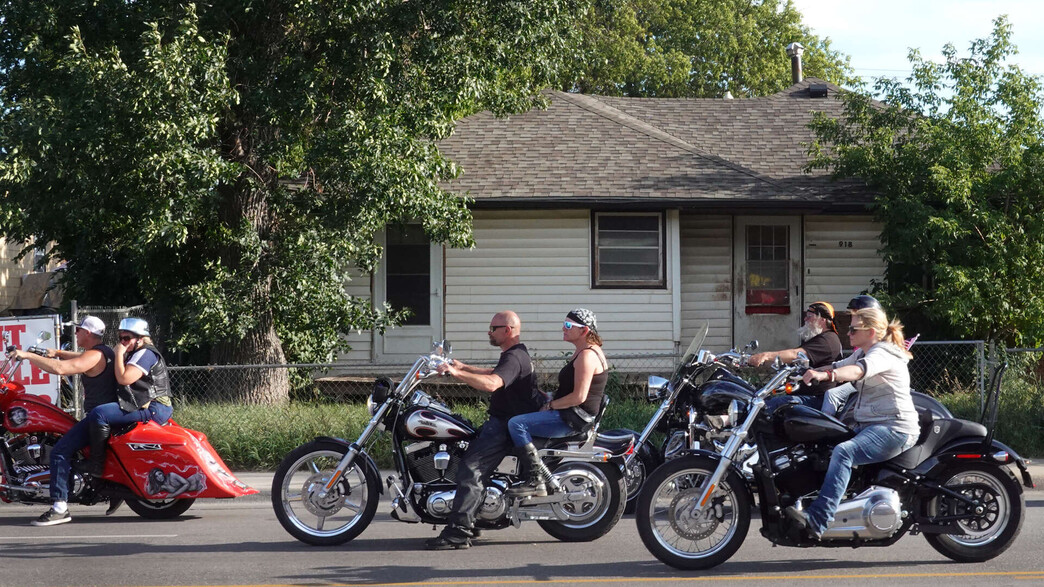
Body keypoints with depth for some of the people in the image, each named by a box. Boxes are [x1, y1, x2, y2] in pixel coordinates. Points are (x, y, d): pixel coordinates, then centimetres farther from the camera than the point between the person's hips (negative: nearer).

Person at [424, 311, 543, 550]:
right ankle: (466, 521, 20)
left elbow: (491, 383, -37)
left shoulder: (513, 358, -17)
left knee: (470, 468, -23)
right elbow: (494, 374, 38)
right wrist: (464, 368, 33)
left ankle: (459, 531, -30)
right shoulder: (519, 354, 18)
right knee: (462, 452, 18)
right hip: (502, 420, 12)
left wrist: (457, 373, -41)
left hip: (507, 424, -12)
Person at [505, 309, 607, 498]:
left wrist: (550, 406, -13)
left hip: (574, 418, -12)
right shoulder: (582, 352, 16)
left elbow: (579, 397, -23)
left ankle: (537, 481, -25)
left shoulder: (587, 355, -17)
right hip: (570, 415, 12)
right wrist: (550, 402, 11)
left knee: (516, 424, -22)